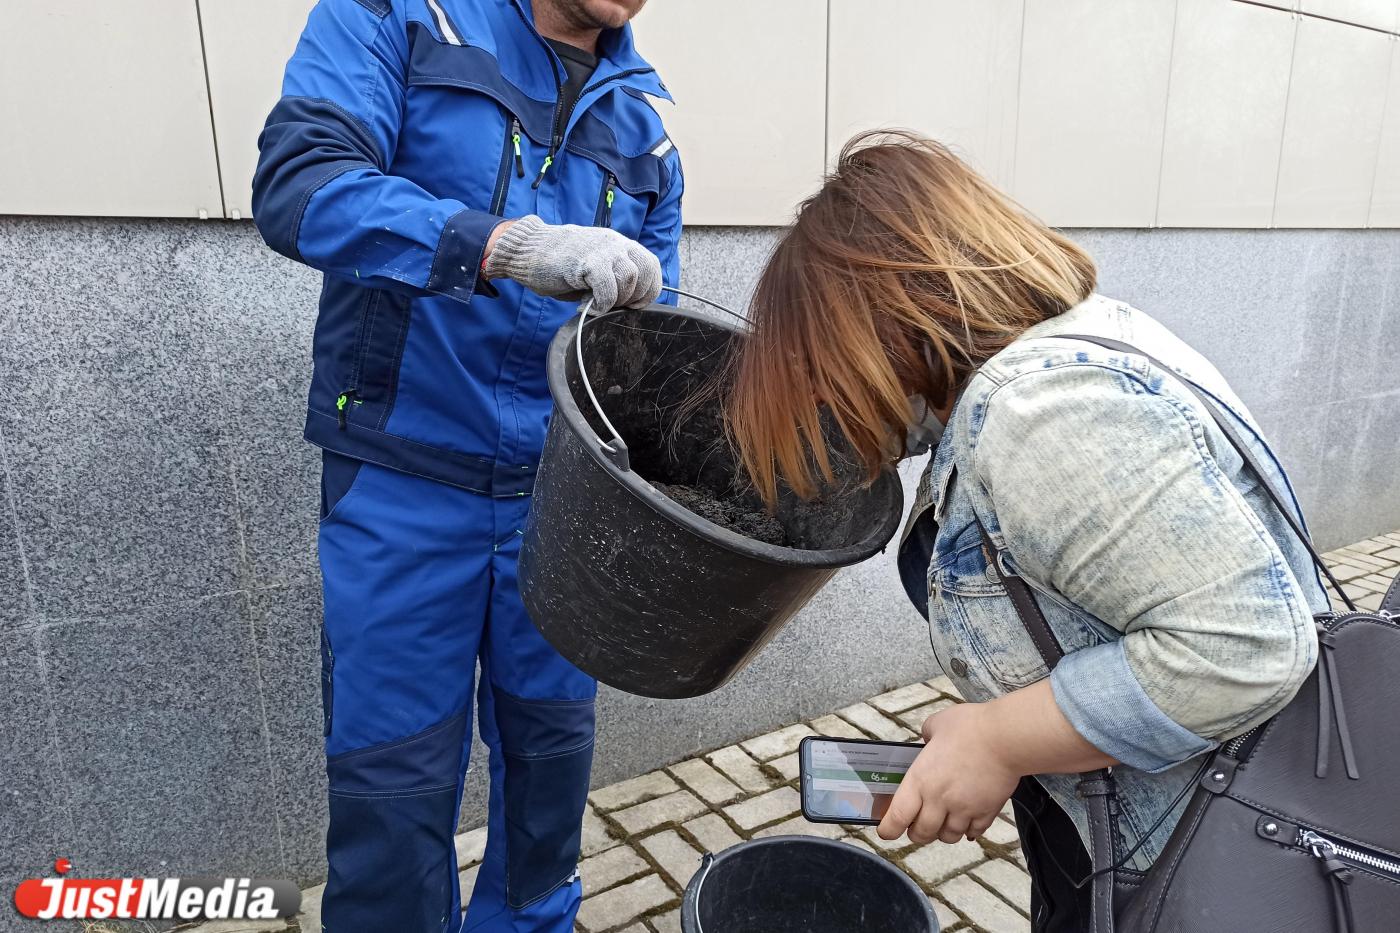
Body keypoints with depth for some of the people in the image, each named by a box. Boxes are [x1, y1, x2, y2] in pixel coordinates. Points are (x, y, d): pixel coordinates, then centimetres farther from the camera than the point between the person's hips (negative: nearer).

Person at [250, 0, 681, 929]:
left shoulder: (641, 118, 8)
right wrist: (511, 245, -34)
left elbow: (650, 330, 10)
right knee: (397, 769, 5)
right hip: (406, 480, -4)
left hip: (558, 488, 4)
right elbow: (298, 184, -20)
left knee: (554, 742, 16)